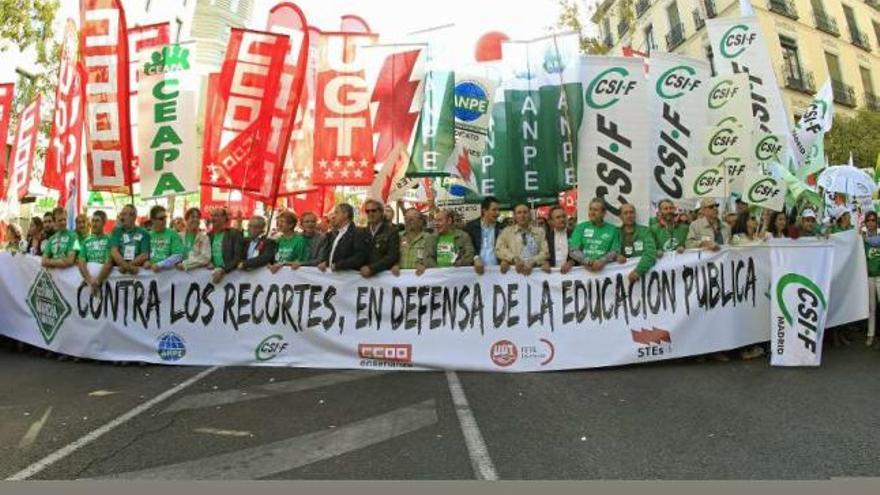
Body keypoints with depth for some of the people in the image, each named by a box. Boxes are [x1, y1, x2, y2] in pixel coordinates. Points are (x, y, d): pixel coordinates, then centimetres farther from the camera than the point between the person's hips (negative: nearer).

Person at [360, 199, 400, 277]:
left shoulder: (392, 231, -1)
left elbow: (392, 256, -11)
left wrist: (372, 268, -20)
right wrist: (362, 269, -4)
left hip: (384, 274, -3)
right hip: (364, 274, 3)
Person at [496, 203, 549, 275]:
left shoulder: (540, 231, 16)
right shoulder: (507, 231, 14)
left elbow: (544, 252, 7)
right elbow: (499, 250, 2)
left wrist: (532, 262, -12)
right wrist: (514, 259, -14)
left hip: (535, 269, 1)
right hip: (513, 268, -1)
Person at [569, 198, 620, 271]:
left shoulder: (612, 229, 11)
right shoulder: (581, 227, 11)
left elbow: (615, 251, 3)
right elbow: (573, 249, 2)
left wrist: (601, 261, -14)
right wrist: (587, 261, -13)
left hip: (605, 268, -1)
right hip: (583, 267, 1)